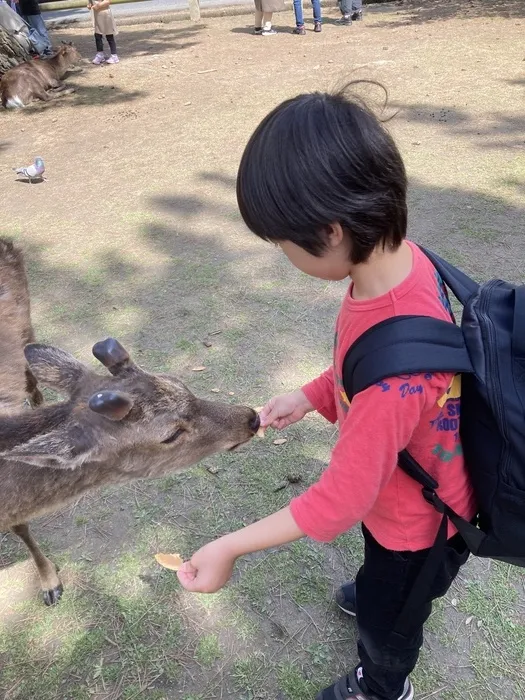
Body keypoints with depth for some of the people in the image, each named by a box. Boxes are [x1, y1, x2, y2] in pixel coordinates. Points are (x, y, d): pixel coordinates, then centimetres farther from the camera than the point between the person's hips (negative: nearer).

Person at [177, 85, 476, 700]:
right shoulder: (398, 257, -20)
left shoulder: (398, 364, -46)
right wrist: (311, 396, -1)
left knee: (385, 617, 27)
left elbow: (342, 496, -33)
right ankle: (380, 592, 73)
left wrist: (228, 549, -24)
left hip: (419, 523, -6)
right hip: (400, 492, 7)